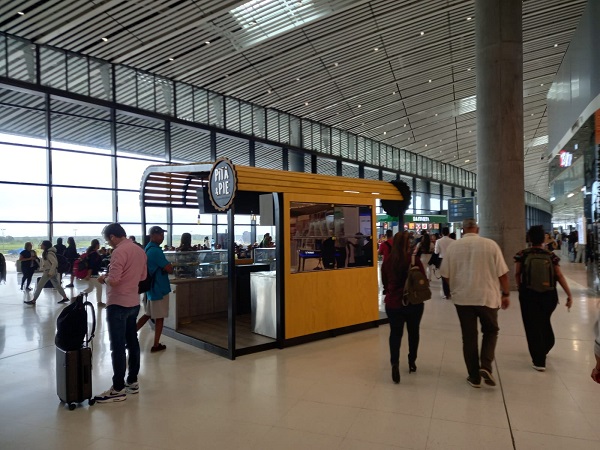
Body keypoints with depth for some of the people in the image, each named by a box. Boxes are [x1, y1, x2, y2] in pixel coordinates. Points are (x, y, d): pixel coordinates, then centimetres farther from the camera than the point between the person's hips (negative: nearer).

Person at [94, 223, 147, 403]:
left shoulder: (119, 252, -18)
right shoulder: (140, 250, 8)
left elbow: (114, 281, -24)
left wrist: (103, 279, -4)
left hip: (118, 304, -8)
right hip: (134, 303, 9)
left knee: (118, 347, -1)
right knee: (132, 342, 14)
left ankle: (118, 389, 6)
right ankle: (132, 381, 24)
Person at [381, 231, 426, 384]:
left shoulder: (387, 260, -5)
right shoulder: (414, 260, -14)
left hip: (393, 303, 1)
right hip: (414, 302, -1)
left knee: (395, 333, 7)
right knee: (413, 332, 18)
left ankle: (395, 362, -13)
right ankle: (412, 362, 29)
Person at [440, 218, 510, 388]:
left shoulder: (452, 247, -4)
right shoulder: (490, 244, -6)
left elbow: (445, 274, 1)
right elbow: (502, 272, -4)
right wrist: (506, 294, 8)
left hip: (463, 298, 1)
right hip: (487, 296, 0)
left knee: (469, 337, 11)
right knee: (490, 331, 21)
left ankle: (474, 376, 17)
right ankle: (486, 366, 4)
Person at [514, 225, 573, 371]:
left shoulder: (522, 254, -5)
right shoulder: (550, 255, -3)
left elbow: (517, 274, -2)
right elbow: (559, 276, -6)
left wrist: (521, 289, 12)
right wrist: (569, 295, -2)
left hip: (529, 295, -2)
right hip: (549, 295, 2)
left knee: (533, 326, 5)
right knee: (545, 323, 23)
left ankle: (539, 361, 5)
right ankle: (542, 351, 42)